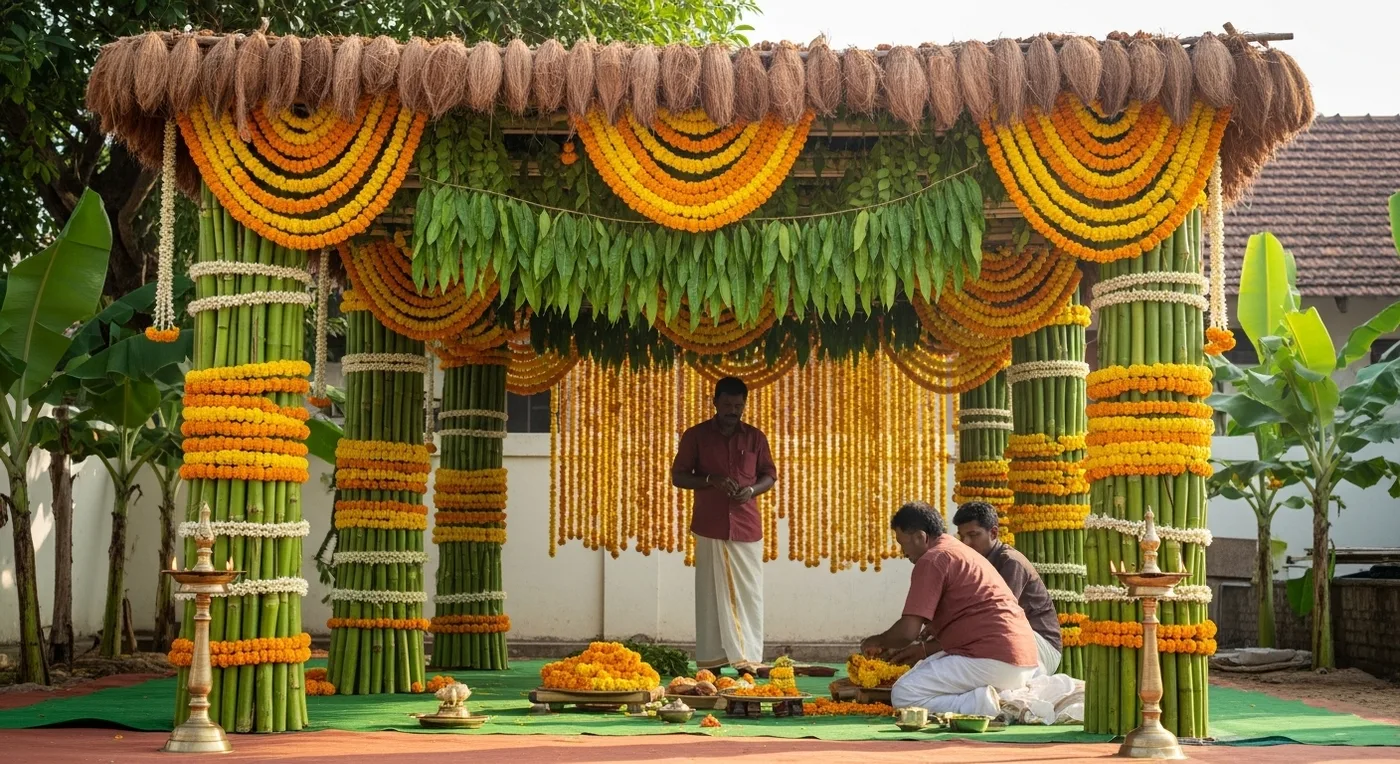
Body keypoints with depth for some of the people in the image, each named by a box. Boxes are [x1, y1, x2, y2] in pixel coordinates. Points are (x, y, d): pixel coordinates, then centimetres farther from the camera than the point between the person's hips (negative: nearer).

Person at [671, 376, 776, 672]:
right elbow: (678, 476, 3)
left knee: (748, 595, 0)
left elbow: (770, 475, 14)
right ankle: (712, 660, 1)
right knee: (712, 595, -1)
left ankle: (748, 660, 3)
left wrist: (752, 490, -8)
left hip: (747, 528, 2)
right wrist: (711, 480, -14)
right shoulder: (696, 436, 3)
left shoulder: (755, 437, 8)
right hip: (710, 528, -1)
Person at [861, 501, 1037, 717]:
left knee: (903, 695, -5)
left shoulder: (931, 560, -8)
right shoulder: (959, 552, 24)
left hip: (991, 660, -10)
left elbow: (908, 631, -13)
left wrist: (877, 641, 8)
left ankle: (983, 704, -17)